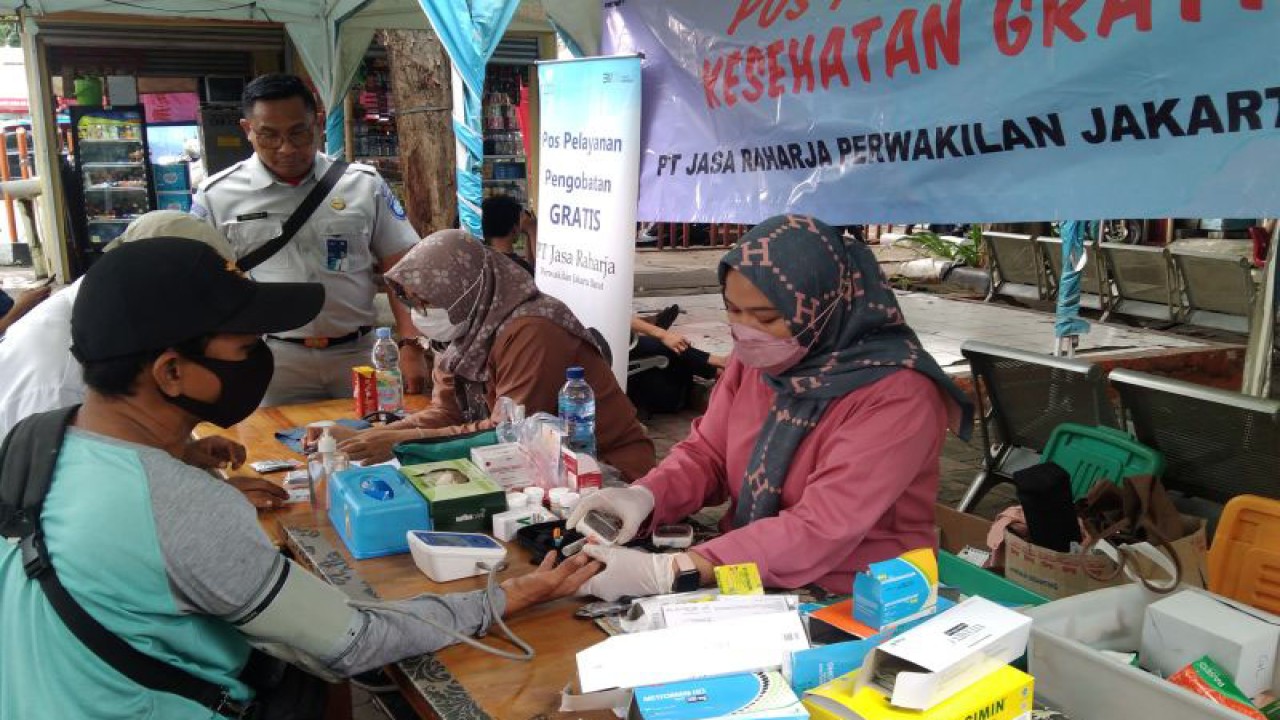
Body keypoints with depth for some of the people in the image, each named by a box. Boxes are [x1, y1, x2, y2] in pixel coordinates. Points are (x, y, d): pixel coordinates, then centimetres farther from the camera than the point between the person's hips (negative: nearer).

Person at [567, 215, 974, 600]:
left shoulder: (896, 395, -22)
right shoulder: (757, 355, -3)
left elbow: (818, 534, -27)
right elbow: (706, 453, 5)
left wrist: (664, 574, -32)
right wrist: (643, 498, -17)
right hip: (747, 579, 6)